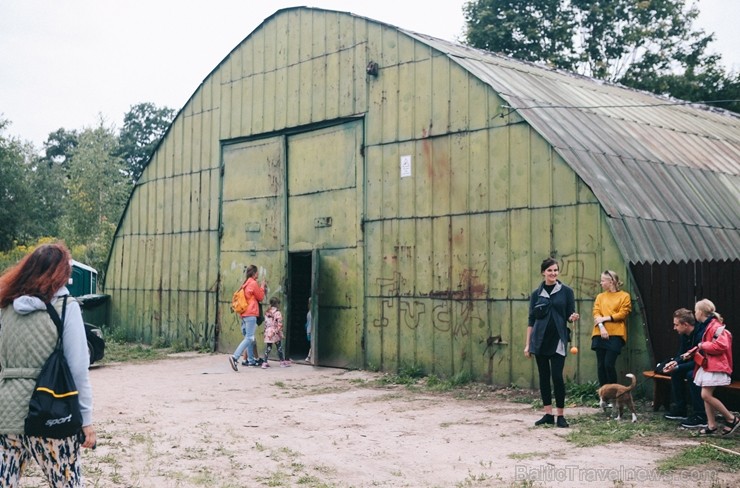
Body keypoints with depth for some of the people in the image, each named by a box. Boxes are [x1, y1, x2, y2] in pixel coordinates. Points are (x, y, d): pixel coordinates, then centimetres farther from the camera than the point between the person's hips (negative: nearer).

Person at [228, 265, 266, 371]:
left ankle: (251, 360, 19)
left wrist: (260, 287, 19)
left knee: (249, 338, 15)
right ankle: (235, 357, -25)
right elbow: (260, 297, -1)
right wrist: (262, 287, 10)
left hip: (244, 314, 9)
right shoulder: (253, 283, -9)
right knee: (249, 338, -13)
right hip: (251, 314, -9)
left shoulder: (246, 283, 15)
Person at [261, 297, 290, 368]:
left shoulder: (267, 313, 7)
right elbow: (279, 324, -15)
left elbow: (265, 323, 11)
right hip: (275, 333, -5)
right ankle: (282, 362, 14)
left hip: (268, 333, 5)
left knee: (268, 348, 7)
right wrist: (280, 333, -10)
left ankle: (265, 363, 2)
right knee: (279, 348, 6)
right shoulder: (278, 313, -12)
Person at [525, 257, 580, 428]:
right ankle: (548, 414, 14)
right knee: (544, 377, 6)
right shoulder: (536, 293, 6)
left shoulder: (566, 291, 2)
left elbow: (570, 315, 5)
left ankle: (560, 415, 5)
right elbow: (531, 320, 8)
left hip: (558, 340, -2)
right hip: (540, 340, 2)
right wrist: (527, 344, 6)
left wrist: (573, 317, -20)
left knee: (557, 376, -6)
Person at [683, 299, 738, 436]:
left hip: (715, 366, -10)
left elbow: (721, 346, -27)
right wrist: (692, 353, 12)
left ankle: (732, 418, 0)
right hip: (706, 365, 10)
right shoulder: (707, 326, 15)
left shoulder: (716, 327, -16)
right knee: (706, 395, 7)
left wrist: (703, 346, -16)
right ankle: (712, 425, 12)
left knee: (706, 395, -13)